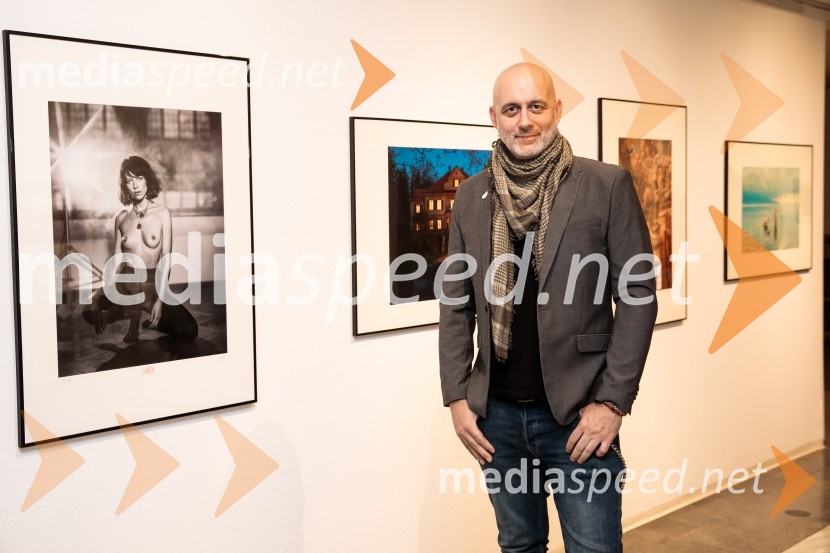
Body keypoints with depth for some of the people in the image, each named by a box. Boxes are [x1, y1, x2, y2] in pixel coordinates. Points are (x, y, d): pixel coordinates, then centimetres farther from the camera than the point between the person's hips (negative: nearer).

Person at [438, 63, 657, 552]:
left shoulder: (608, 186, -5)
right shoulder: (472, 197, 5)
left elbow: (638, 298, -6)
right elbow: (456, 305, 9)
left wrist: (612, 402, -10)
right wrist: (457, 397, 3)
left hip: (579, 414, -3)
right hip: (496, 414, 4)